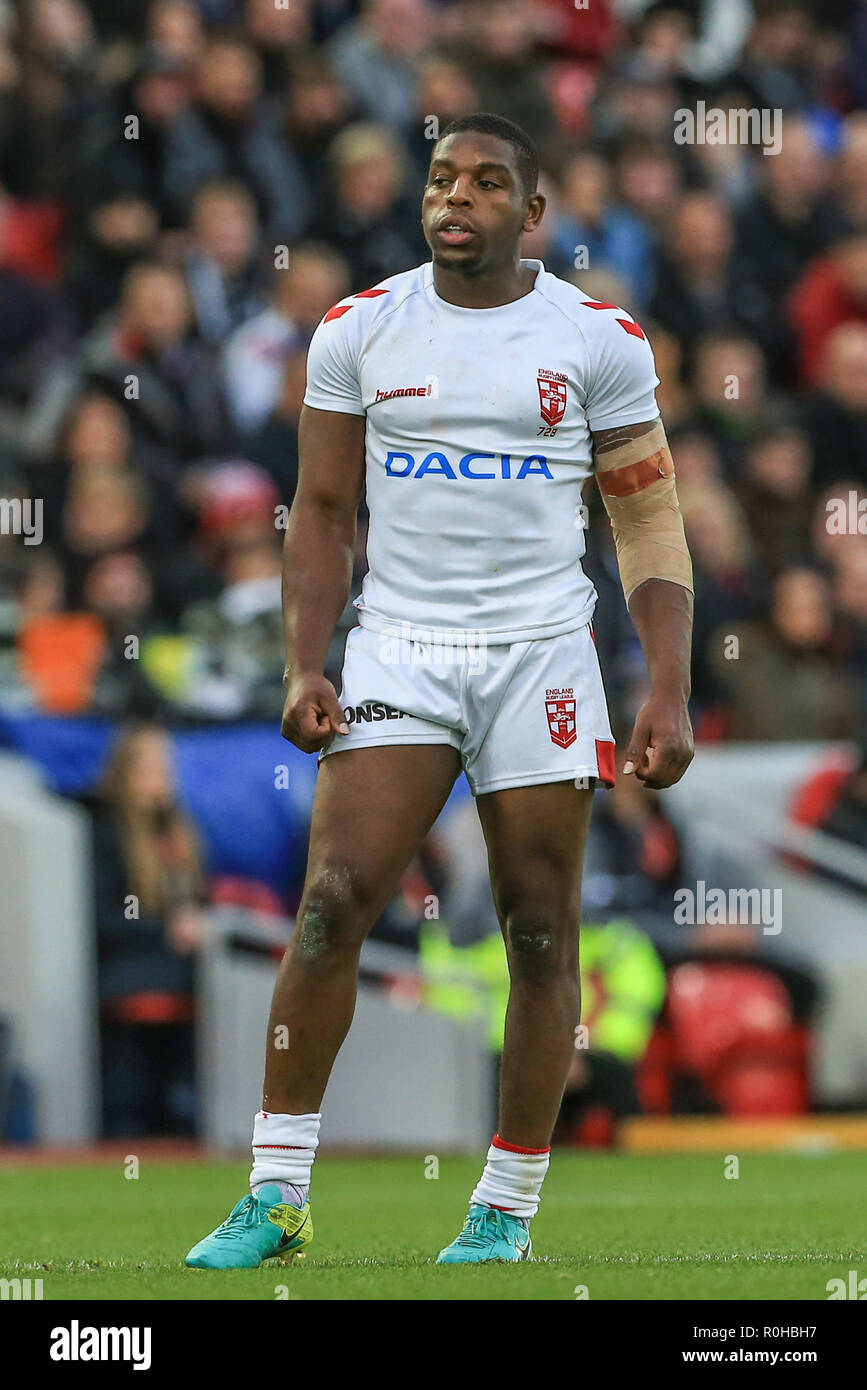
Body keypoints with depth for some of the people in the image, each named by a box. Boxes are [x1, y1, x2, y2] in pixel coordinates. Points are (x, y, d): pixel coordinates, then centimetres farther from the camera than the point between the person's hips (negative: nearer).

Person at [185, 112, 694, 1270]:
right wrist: (305, 666, -2)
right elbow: (324, 511, 10)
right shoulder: (359, 331, 4)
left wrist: (670, 693, -4)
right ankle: (277, 1194, -6)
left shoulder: (598, 340, 1)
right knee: (334, 902, -11)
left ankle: (507, 1213, 10)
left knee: (541, 932, 0)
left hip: (541, 652, 0)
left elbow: (650, 524, 4)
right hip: (398, 647, 1)